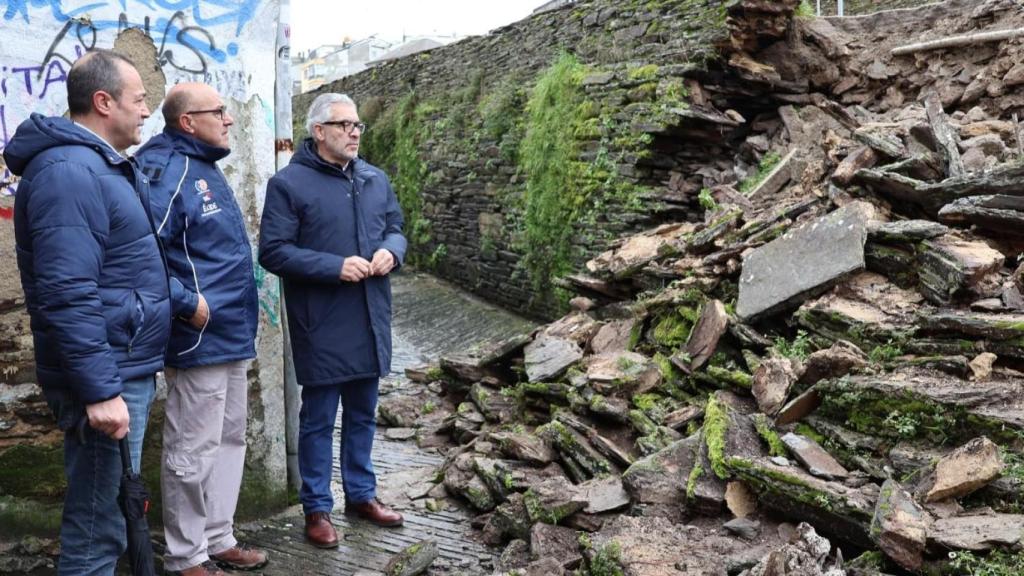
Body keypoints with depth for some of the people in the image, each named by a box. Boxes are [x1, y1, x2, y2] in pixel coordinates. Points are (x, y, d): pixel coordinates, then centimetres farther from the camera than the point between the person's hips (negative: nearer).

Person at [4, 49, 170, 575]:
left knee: (106, 512, 20)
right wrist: (100, 391, -26)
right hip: (107, 379, -11)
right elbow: (68, 296, -25)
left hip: (126, 369, 11)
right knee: (97, 527, -1)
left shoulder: (105, 166, 16)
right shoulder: (68, 172, -17)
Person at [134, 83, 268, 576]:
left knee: (229, 442, 17)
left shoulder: (205, 168, 14)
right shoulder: (167, 172, -17)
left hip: (232, 337, 10)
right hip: (200, 340, -10)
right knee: (192, 452, 2)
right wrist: (187, 304, -22)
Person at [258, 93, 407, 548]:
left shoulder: (376, 180, 10)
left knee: (363, 414, 17)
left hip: (370, 321, 6)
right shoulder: (288, 184, -9)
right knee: (318, 419, 6)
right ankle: (317, 508, 20)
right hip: (321, 326, -6)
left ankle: (361, 494, 32)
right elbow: (273, 251, -13)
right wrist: (335, 267, -21)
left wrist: (391, 251, -6)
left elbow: (395, 230, 18)